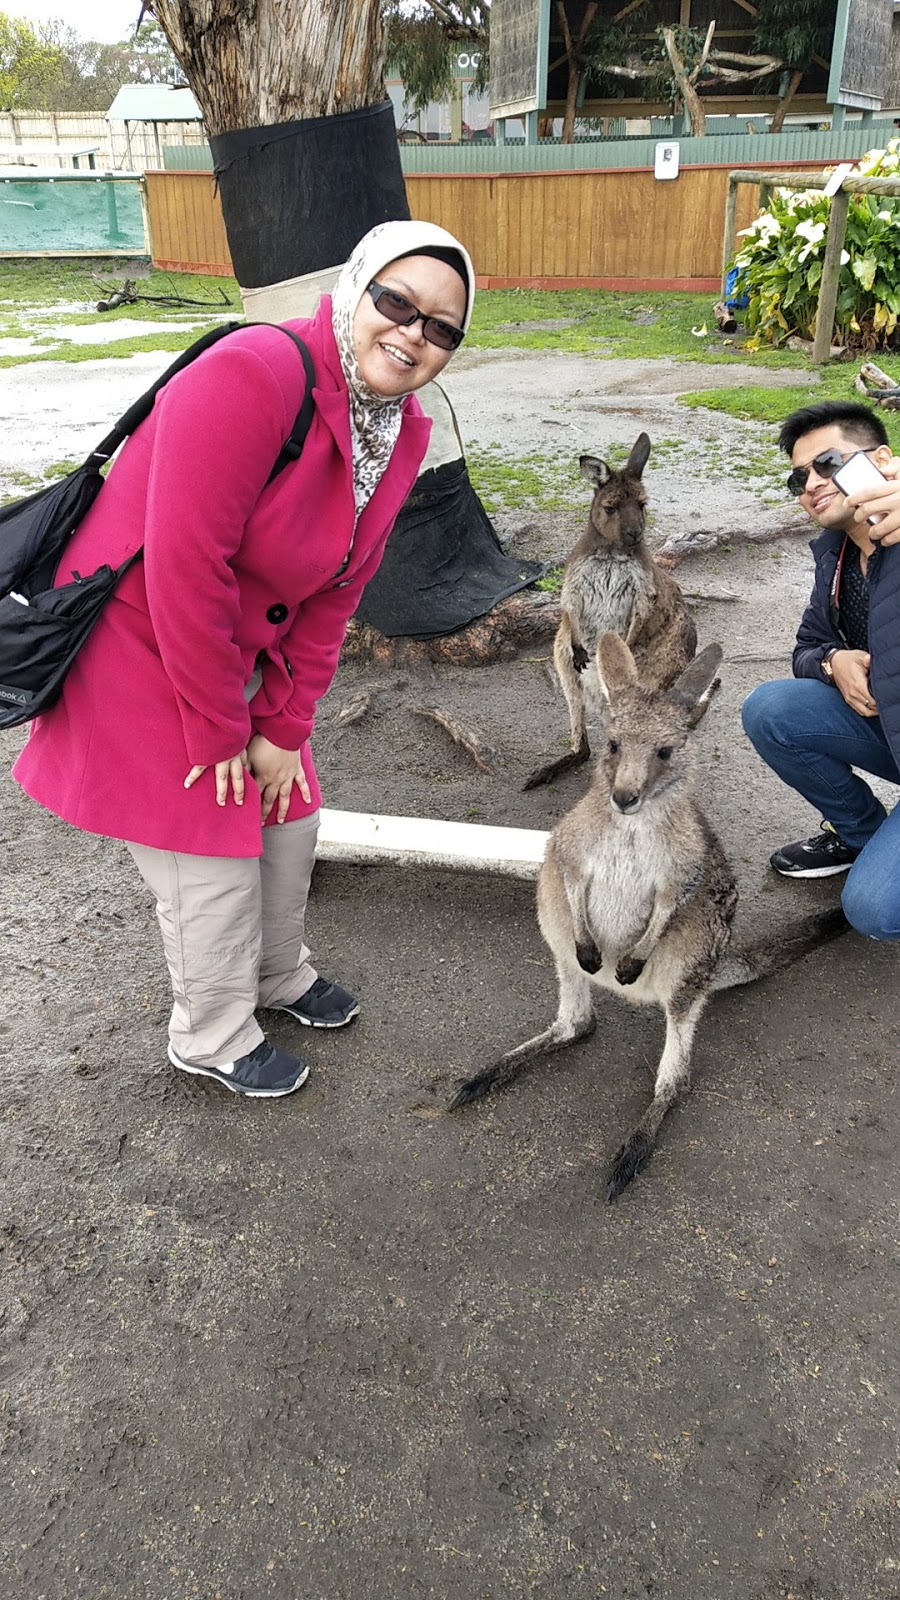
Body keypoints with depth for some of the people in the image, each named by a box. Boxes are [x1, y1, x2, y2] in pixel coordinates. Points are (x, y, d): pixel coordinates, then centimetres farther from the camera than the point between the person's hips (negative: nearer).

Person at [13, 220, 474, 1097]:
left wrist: (281, 726, -2)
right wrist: (220, 730, -21)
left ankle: (279, 974, 45)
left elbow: (336, 593, 0)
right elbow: (183, 567, -30)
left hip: (238, 648, 8)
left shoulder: (403, 431, -2)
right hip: (135, 643, -7)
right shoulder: (254, 376, -28)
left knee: (286, 816, 17)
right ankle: (210, 1039, 27)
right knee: (211, 850, 1)